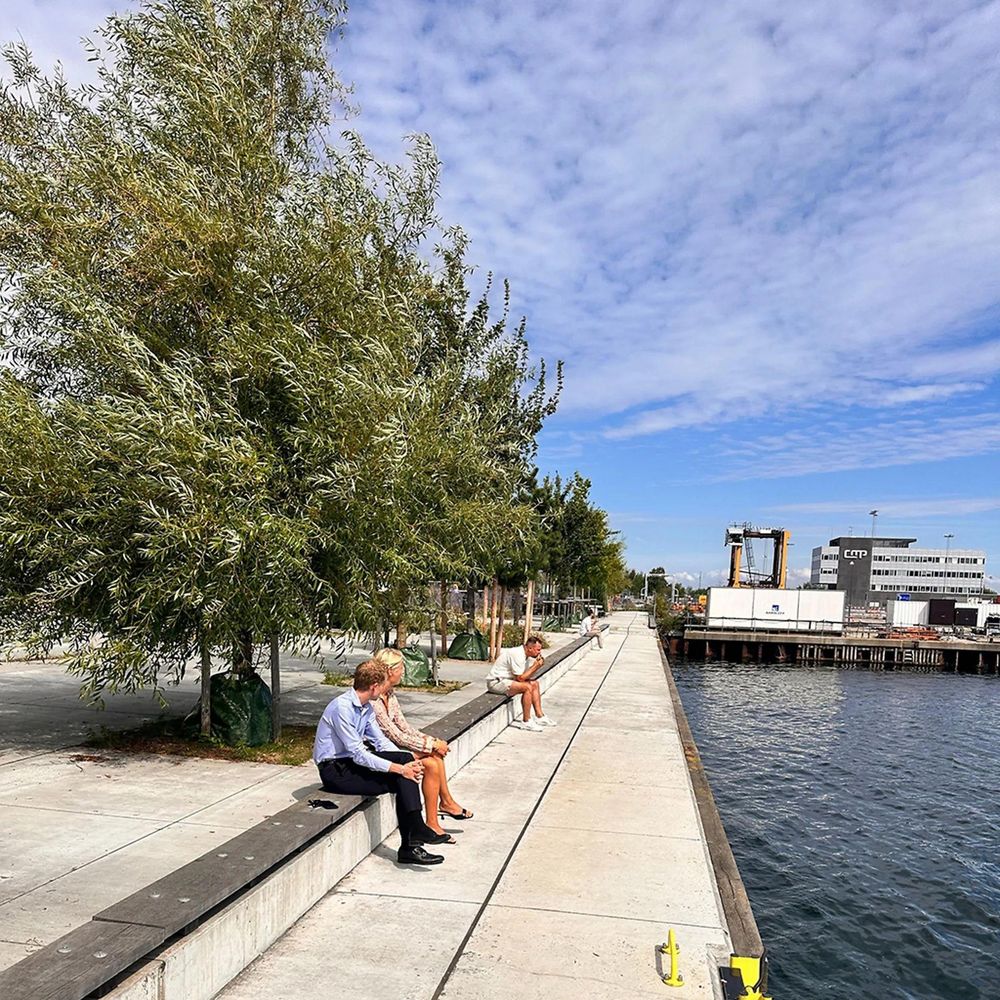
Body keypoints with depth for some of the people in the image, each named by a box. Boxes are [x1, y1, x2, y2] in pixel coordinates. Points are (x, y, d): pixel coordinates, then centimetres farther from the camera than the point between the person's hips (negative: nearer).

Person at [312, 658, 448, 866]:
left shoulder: (366, 707, 7)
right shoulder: (342, 707, -22)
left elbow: (380, 741, 10)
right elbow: (359, 755, -24)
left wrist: (406, 762, -8)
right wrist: (399, 768, -25)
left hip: (352, 761, 8)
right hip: (334, 771, -8)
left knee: (405, 758, -15)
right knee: (401, 782, -20)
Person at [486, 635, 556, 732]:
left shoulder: (525, 655, 7)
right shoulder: (517, 655, -23)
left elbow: (525, 675, 6)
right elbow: (520, 678, -24)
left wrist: (537, 665, -7)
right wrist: (535, 666, -18)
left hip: (506, 679, 10)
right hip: (495, 682, -10)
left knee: (534, 684, 8)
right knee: (527, 687, -25)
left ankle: (539, 716, 12)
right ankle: (526, 722, -15)